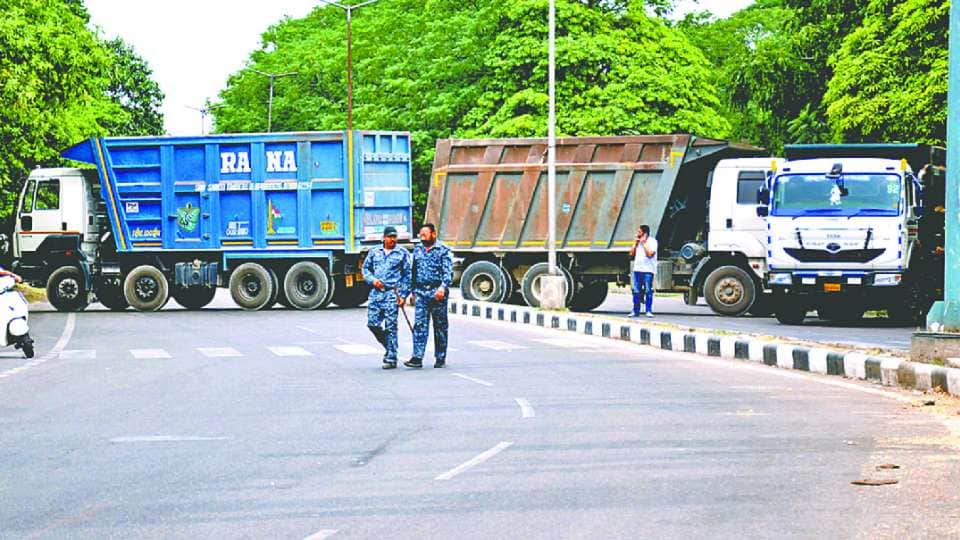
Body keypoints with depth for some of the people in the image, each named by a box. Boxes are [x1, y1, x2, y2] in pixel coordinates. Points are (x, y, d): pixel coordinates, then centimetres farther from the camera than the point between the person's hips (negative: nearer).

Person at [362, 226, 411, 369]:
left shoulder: (402, 253, 5)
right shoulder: (374, 253, 13)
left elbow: (407, 276, 5)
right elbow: (365, 268, 19)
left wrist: (403, 295, -3)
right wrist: (372, 280, -2)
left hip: (392, 293, -4)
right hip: (375, 293, 4)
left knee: (390, 327, -6)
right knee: (372, 323, 0)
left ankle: (391, 359, -1)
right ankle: (389, 347, 23)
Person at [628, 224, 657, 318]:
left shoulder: (652, 241, -3)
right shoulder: (637, 241, 17)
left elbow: (650, 253, -16)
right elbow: (631, 254, 15)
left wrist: (644, 243, -9)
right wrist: (635, 244, 5)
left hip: (648, 270, -6)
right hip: (637, 269, 6)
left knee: (648, 291, -6)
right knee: (636, 291, 4)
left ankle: (648, 311, -4)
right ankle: (635, 311, 7)